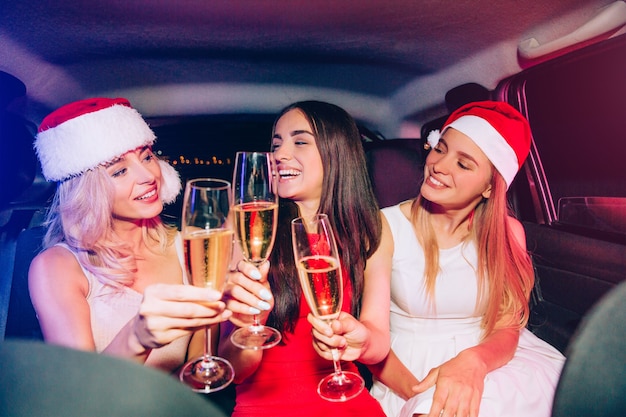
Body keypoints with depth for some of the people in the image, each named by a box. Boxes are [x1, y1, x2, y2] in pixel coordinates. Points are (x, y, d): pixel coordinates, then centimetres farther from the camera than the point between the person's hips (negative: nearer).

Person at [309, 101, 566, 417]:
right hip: (409, 366, -1)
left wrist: (474, 361, -30)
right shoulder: (387, 227, -9)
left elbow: (507, 328, -7)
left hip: (487, 360, 2)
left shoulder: (507, 233, -1)